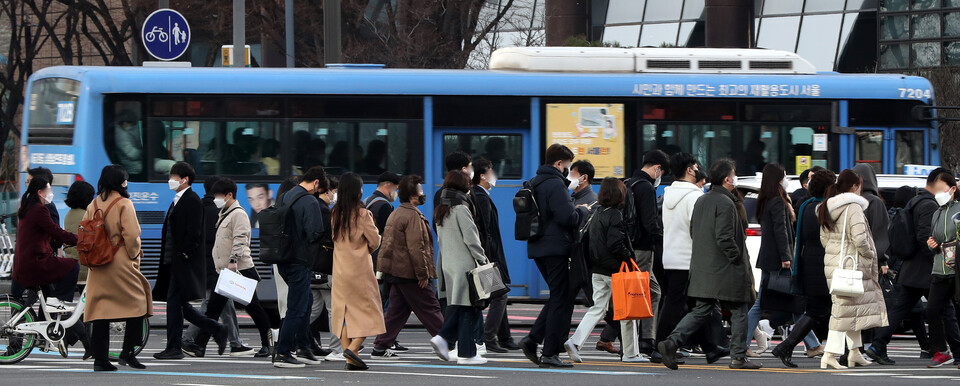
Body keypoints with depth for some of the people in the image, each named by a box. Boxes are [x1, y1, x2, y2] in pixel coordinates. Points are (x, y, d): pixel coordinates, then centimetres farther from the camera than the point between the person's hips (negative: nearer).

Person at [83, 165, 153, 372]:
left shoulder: (93, 205, 9)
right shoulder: (124, 204, -8)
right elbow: (131, 235, -14)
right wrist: (135, 256, 0)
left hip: (97, 264, 6)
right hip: (121, 264, -6)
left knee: (100, 307, 6)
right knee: (137, 302, 6)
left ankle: (99, 358, 3)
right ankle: (127, 352, -2)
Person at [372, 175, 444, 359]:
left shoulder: (395, 214, 16)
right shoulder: (412, 216, -16)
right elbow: (416, 248, -21)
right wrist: (423, 274, -17)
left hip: (397, 272, 9)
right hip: (410, 273, -9)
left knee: (397, 310, 11)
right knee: (429, 309, -2)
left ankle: (380, 347, 8)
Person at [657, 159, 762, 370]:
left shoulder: (701, 201, 11)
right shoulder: (726, 204, -16)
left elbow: (693, 232, 18)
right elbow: (724, 238, -22)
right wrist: (738, 258, -11)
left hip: (703, 269, 8)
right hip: (726, 271, -8)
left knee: (701, 311, 9)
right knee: (738, 312, 6)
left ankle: (671, 342, -7)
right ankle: (739, 357, 10)